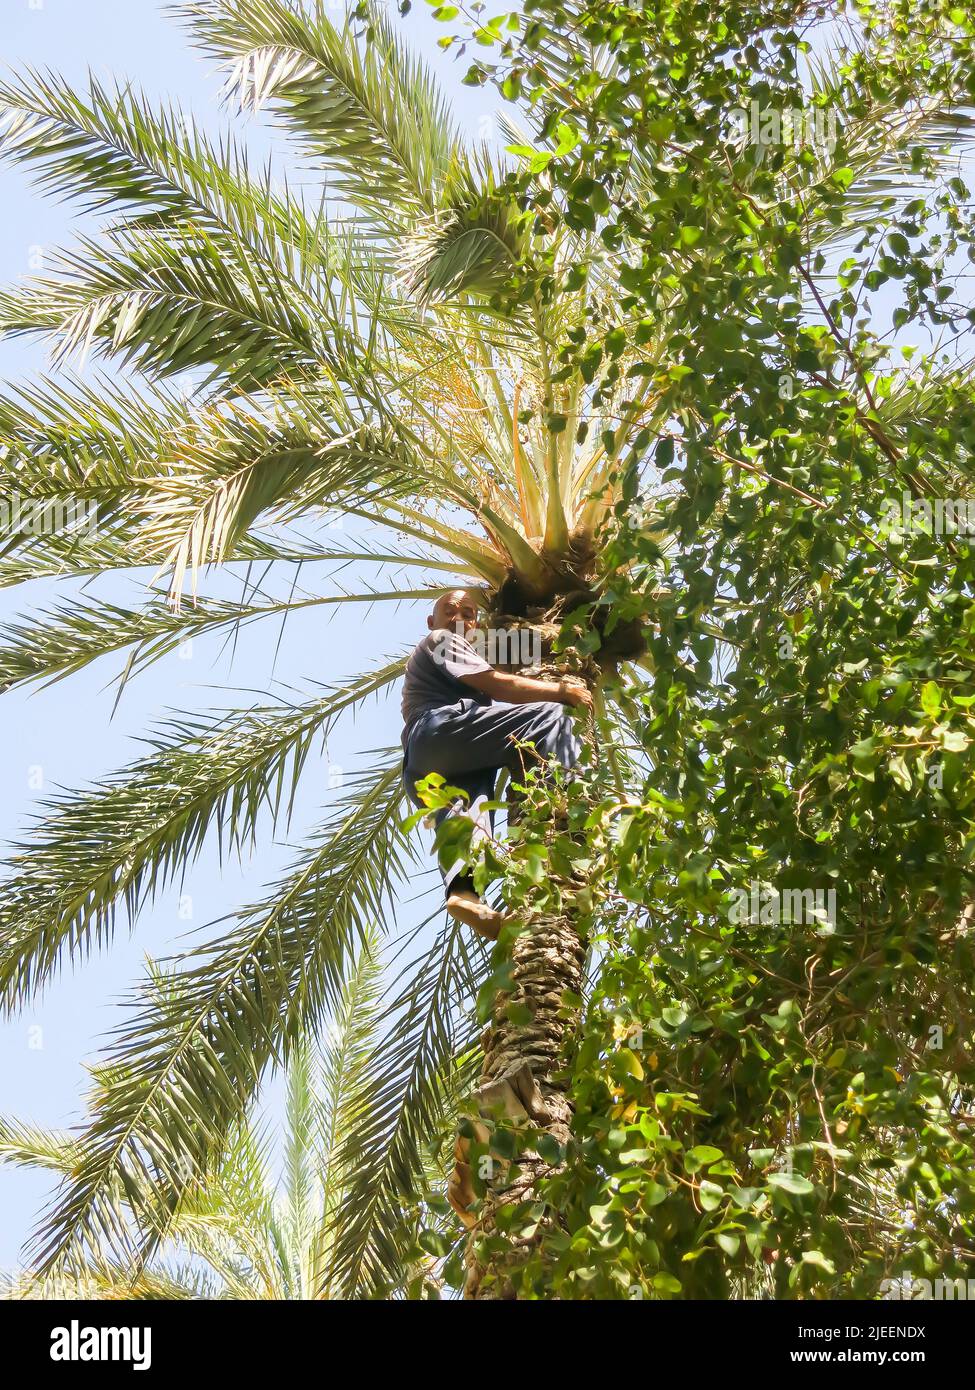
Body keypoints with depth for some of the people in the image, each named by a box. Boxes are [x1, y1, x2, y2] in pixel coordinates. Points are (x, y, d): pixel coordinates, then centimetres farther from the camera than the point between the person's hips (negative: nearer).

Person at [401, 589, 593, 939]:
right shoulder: (440, 640, 17)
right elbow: (497, 685, 2)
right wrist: (562, 691, 3)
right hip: (439, 731, -9)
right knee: (550, 716, -17)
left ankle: (462, 888, -50)